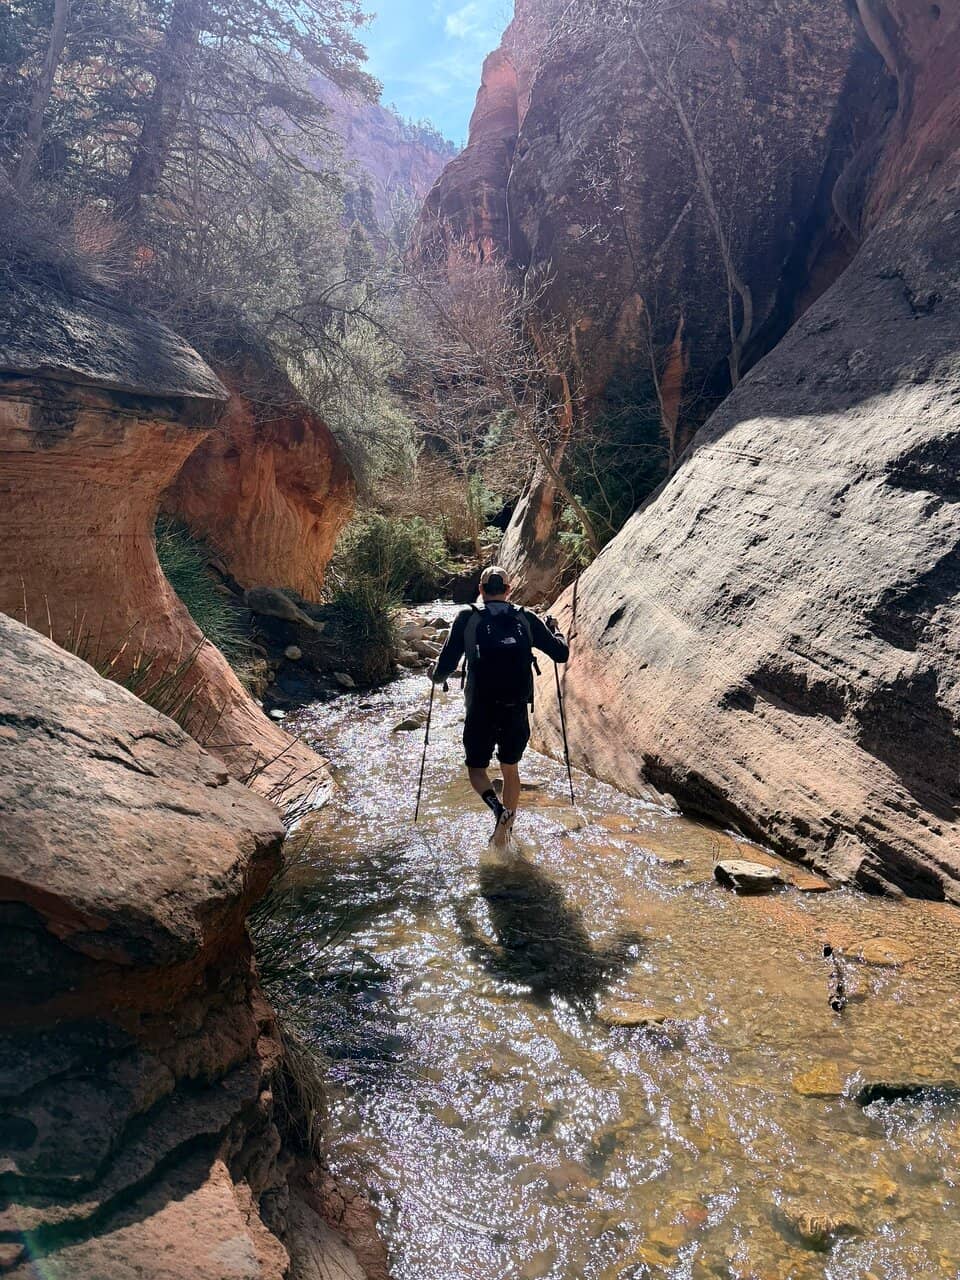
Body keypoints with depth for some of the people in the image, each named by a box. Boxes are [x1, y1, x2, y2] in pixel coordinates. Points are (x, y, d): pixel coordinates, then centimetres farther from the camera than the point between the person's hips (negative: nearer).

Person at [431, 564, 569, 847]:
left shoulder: (467, 618, 0)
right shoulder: (526, 619, 4)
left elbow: (447, 664, -4)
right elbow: (561, 654, 7)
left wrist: (438, 678, 19)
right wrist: (554, 632, 28)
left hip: (481, 711, -2)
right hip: (517, 710, 2)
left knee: (476, 768, 16)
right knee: (511, 770, 21)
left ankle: (498, 808, -11)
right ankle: (505, 833, 25)